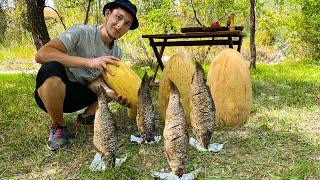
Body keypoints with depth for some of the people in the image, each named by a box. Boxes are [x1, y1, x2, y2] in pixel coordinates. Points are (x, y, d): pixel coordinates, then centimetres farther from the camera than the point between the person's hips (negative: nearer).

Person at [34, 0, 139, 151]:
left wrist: (111, 93, -32)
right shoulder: (81, 32, -19)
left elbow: (94, 81, -9)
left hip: (78, 97, 5)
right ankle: (58, 126, -13)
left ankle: (87, 116, 6)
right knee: (52, 68, -38)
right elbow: (41, 54, -31)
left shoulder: (116, 52, 0)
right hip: (50, 93, -5)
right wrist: (89, 62, -39)